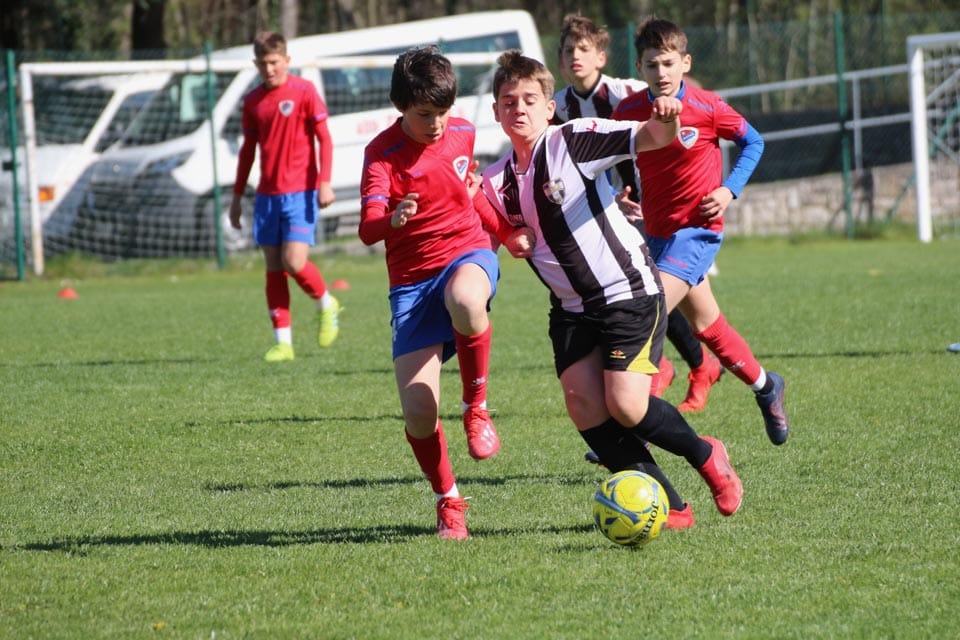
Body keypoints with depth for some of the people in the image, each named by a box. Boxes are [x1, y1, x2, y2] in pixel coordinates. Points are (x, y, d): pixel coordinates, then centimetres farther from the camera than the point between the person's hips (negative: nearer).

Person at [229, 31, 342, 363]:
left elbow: (324, 137, -4)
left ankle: (326, 305, 14)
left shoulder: (304, 91, -5)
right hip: (267, 195, 5)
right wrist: (237, 195, 18)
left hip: (300, 192, -5)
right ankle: (283, 341, 6)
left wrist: (324, 181, -14)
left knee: (294, 262, -15)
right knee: (273, 269, 2)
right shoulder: (253, 101, 9)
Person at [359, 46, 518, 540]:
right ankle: (448, 503, 14)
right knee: (417, 411, -13)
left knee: (465, 301, -41)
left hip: (468, 253, 1)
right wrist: (393, 219, -46)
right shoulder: (382, 152, -10)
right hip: (411, 281, -1)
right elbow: (368, 229, -26)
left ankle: (476, 407, -14)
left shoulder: (462, 133, 4)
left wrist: (505, 231, 24)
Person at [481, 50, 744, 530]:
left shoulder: (573, 140, -12)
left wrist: (665, 120, -46)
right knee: (581, 402, -10)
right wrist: (515, 242, -3)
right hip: (571, 306, 6)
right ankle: (668, 507, -3)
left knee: (626, 407, -15)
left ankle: (705, 456, 15)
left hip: (629, 291, -6)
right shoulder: (497, 183, 6)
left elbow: (649, 139, -23)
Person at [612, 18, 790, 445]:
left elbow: (752, 142, 3)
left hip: (697, 229, -5)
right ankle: (764, 386, 43)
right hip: (656, 230, 5)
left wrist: (730, 189, -8)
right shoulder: (627, 111, -4)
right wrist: (619, 195, -8)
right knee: (706, 324, 18)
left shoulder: (706, 107, -13)